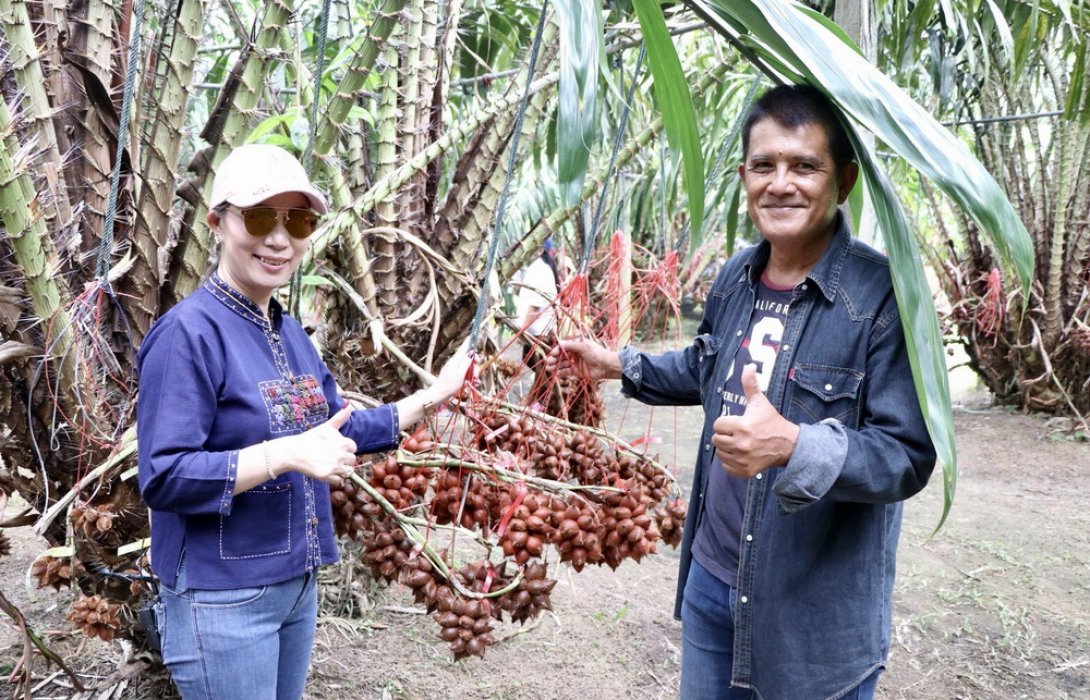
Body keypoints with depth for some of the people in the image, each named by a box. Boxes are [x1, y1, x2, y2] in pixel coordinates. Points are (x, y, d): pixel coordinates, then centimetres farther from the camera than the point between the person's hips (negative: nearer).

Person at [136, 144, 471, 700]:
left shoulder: (288, 332, 6)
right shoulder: (189, 332, -19)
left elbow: (337, 429, 13)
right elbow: (162, 478, -22)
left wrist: (434, 396, 13)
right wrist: (288, 454, -29)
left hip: (297, 582, 8)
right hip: (222, 596, -8)